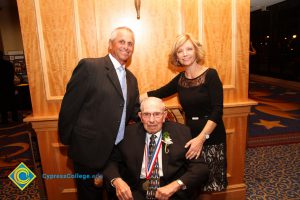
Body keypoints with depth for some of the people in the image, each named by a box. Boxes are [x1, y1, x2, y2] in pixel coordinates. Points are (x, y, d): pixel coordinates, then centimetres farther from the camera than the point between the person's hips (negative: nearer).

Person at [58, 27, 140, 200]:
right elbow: (69, 106, -11)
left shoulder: (131, 79, 9)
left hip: (119, 152, 6)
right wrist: (67, 140, -5)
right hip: (89, 151, -5)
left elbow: (135, 111, 11)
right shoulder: (89, 66, -12)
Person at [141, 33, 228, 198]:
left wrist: (201, 138, -25)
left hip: (211, 137, -4)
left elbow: (217, 111, -16)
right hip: (190, 135, 4)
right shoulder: (180, 79, 3)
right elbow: (156, 94, 9)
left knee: (207, 184, 10)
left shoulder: (210, 75, -11)